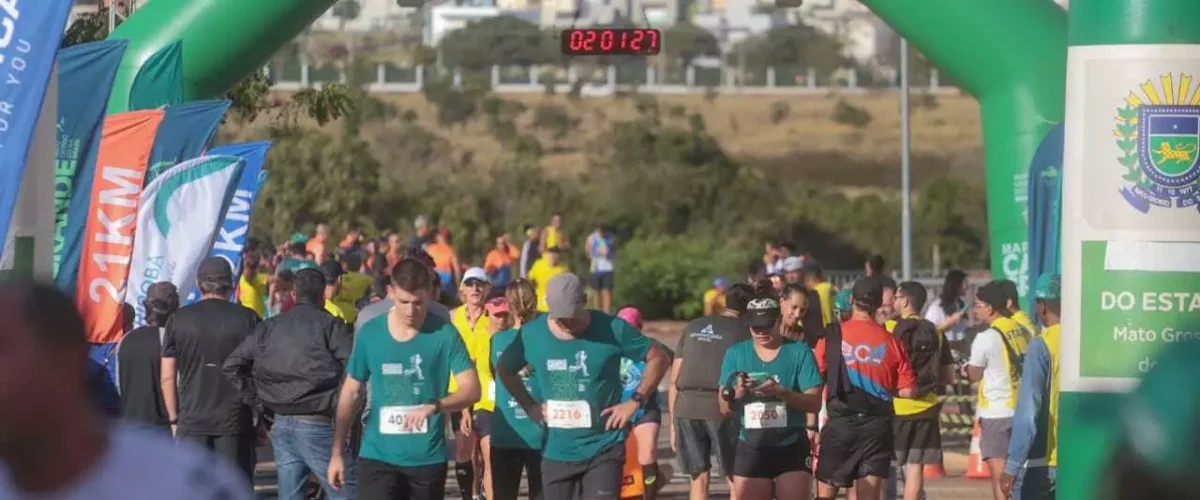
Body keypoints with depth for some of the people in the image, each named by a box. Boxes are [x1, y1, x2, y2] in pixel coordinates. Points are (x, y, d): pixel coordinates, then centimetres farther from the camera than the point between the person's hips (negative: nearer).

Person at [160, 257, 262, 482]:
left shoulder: (178, 320, 3)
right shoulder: (247, 319, 0)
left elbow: (168, 377, 3)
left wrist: (174, 419, 11)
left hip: (191, 422, 1)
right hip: (234, 422, -1)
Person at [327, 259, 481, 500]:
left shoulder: (444, 334, -6)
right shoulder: (370, 333, -1)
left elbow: (471, 389, -11)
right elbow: (351, 393, 7)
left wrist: (435, 406, -31)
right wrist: (337, 452, 5)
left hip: (428, 458, 0)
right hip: (378, 456, 0)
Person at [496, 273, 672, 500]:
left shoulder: (613, 329, -10)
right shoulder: (531, 334, -2)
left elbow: (659, 358, -1)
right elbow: (504, 370, 16)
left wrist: (634, 402, -7)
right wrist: (530, 406, 5)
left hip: (604, 449, -3)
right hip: (557, 452, 3)